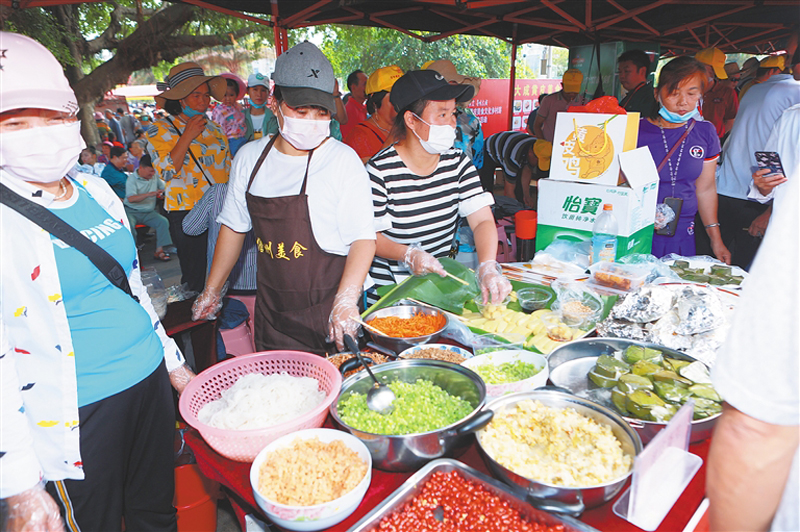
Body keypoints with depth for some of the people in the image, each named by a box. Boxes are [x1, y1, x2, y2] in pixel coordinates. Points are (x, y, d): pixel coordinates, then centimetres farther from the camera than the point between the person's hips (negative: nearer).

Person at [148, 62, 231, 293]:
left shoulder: (214, 129, 16)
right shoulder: (160, 130, 1)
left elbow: (229, 168, 21)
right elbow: (167, 171, -12)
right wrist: (187, 136, -13)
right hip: (187, 213, -4)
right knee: (196, 278, -4)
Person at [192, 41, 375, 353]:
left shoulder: (343, 160, -11)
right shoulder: (250, 157, 3)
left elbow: (363, 237, -15)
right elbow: (234, 226, 13)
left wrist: (347, 300, -30)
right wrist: (212, 291, 17)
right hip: (271, 312, 4)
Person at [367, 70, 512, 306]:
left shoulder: (457, 162, 1)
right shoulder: (381, 171, -14)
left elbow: (483, 220, -6)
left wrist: (488, 267, -23)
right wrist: (408, 254, -26)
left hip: (442, 283, 4)